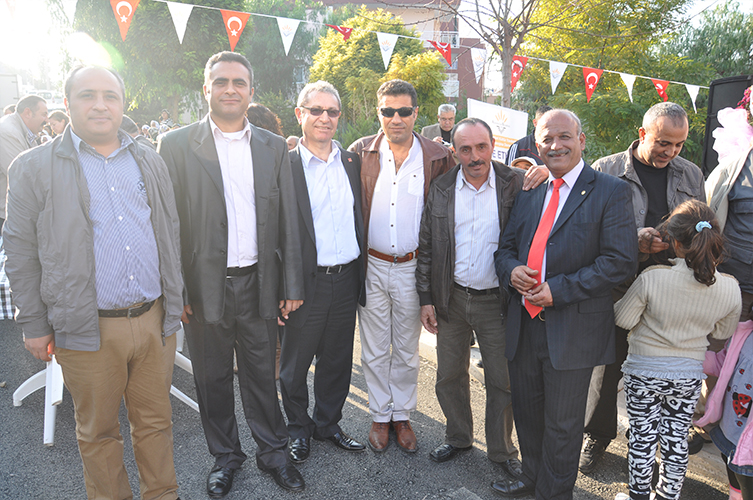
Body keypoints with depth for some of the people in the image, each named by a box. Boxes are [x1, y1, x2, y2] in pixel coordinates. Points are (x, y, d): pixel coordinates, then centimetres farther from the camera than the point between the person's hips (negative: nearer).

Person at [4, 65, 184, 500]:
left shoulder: (151, 163, 10)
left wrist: (176, 300, 13)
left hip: (154, 321, 3)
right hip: (88, 331, -3)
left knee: (156, 420, 16)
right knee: (98, 431, 13)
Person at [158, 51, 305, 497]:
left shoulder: (274, 147, 5)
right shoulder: (177, 145, -2)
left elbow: (288, 221, 5)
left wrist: (291, 285, 3)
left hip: (258, 283, 1)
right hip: (204, 287, -1)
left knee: (262, 374, 14)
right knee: (213, 378, 14)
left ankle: (273, 451, 33)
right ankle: (226, 456, 35)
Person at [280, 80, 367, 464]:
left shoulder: (352, 161, 8)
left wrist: (361, 276, 8)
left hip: (346, 281, 4)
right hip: (306, 283, -4)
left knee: (337, 361, 17)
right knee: (295, 364, 12)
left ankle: (328, 423, 37)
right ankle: (298, 429, 34)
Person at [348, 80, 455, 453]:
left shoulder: (438, 158, -4)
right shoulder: (360, 152, -2)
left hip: (412, 268, 0)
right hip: (371, 266, 1)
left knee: (407, 350, 14)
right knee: (374, 349, 12)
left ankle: (402, 415, 32)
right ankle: (380, 415, 31)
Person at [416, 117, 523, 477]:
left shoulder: (515, 184, -6)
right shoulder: (440, 190, 0)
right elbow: (426, 248, 3)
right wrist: (426, 299, 2)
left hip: (497, 300, -2)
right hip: (451, 298, 2)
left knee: (501, 382, 10)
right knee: (449, 377, 15)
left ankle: (502, 450, 31)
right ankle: (458, 438, 38)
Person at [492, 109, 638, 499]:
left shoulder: (611, 191, -7)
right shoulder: (528, 192, 10)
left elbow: (621, 260, -14)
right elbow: (506, 246, 15)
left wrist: (558, 290, -20)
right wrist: (511, 270, -10)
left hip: (573, 329, -5)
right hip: (524, 324, 6)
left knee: (562, 424, 10)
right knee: (526, 411, 22)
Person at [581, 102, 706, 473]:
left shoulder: (691, 175, 9)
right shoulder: (605, 170, -4)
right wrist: (633, 239, -21)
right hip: (617, 288, -3)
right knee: (608, 364, 9)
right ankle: (597, 435, 31)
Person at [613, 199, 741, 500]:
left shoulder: (652, 278, -26)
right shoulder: (730, 288, -14)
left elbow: (623, 319, -14)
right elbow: (722, 332, 3)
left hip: (644, 372, -3)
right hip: (689, 376, 3)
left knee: (642, 437, 14)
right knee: (676, 439, 19)